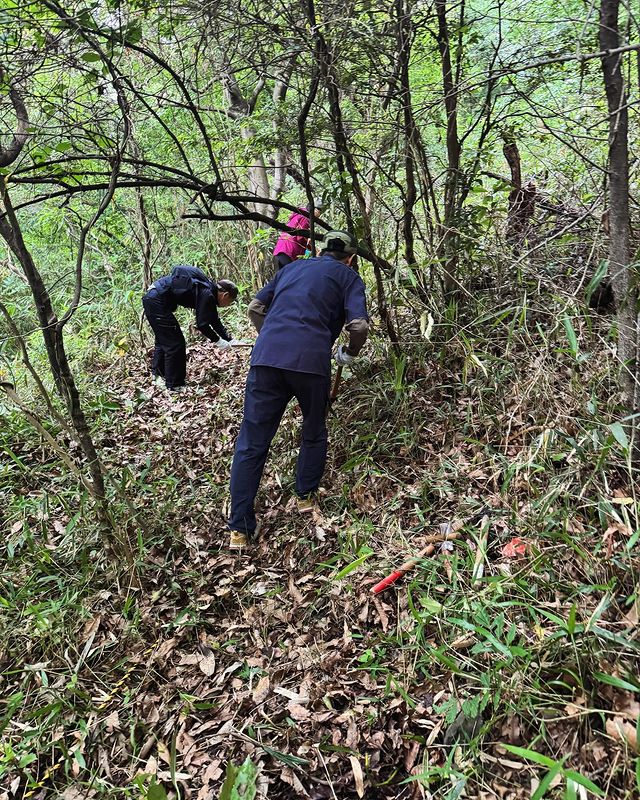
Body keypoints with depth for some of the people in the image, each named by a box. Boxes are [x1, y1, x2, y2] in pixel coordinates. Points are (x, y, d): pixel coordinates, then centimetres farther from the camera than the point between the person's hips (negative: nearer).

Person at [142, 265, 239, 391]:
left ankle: (158, 374, 40)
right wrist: (217, 341, -6)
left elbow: (215, 321, 20)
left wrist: (230, 340, 18)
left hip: (151, 299, 10)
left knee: (163, 340, 25)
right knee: (175, 344, -5)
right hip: (157, 301, -10)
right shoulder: (207, 295, -17)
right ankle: (174, 385, 2)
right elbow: (202, 324, -18)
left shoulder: (209, 292, 13)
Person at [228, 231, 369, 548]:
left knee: (251, 443, 5)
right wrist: (349, 353, 20)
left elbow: (255, 308, 26)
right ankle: (306, 497, 33)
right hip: (311, 362, -3)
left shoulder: (292, 267, 28)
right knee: (314, 433, 24)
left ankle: (239, 529, 5)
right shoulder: (348, 276, 16)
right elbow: (359, 325, 1)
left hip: (266, 357, 3)